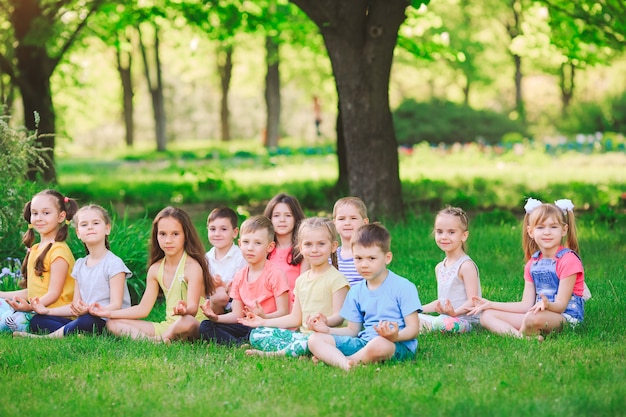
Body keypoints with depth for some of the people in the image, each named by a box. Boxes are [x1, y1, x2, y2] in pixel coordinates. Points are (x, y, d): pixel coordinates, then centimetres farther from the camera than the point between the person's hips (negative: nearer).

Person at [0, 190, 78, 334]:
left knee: (16, 320, -31)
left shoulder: (59, 250, -9)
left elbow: (53, 293, -15)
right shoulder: (35, 249, 20)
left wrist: (29, 307, -30)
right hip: (36, 309, 9)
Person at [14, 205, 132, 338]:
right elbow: (75, 307, 18)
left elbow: (115, 305, -13)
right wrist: (47, 311, 7)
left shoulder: (114, 263, -5)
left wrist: (91, 310, -31)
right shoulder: (79, 265, 16)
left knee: (87, 320, -40)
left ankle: (50, 337, -21)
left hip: (107, 322, -7)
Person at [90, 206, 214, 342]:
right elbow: (143, 308, 13)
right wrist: (109, 313, 7)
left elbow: (193, 309, -21)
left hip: (194, 326, -7)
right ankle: (152, 341, -25)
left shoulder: (192, 266, -10)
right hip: (168, 324, 7)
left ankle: (163, 338, -15)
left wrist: (184, 310, -46)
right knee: (113, 324, -2)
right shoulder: (155, 269, 9)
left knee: (187, 322, -45)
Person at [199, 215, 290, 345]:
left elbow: (283, 312, -13)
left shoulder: (275, 274, -8)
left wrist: (264, 317, -32)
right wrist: (216, 317, -9)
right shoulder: (239, 277, 11)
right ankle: (239, 346, -26)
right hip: (247, 326, 7)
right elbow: (237, 314, 10)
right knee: (205, 327, -9)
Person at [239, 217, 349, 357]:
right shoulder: (301, 280, 17)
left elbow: (339, 317, -14)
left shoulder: (336, 279, -6)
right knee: (257, 334, -2)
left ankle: (273, 354, -20)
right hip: (303, 334, 8)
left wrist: (326, 321, -37)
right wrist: (263, 322, 18)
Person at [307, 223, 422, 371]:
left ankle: (329, 357, -19)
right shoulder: (356, 291, 14)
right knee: (315, 339, -9)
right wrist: (327, 329, 3)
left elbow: (413, 328, -8)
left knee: (379, 344, -43)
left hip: (398, 346, -6)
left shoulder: (403, 287, -4)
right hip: (364, 342, 6)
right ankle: (343, 363, -39)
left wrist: (395, 336, -29)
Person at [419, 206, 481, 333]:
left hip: (464, 319, -8)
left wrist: (455, 312, -34)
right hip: (444, 317, 8)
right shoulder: (440, 267, 15)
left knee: (442, 323, -38)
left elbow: (472, 301, -17)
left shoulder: (466, 266, -11)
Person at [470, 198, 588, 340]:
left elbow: (560, 306, -14)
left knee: (533, 317, -41)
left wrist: (547, 304, -37)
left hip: (566, 317, -8)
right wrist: (491, 304, 11)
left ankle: (525, 334, -9)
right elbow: (527, 305, 12)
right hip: (541, 313, 8)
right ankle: (520, 337, -30)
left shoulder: (568, 260, -8)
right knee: (487, 315, -5)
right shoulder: (532, 264, 14)